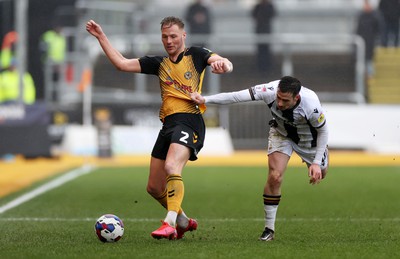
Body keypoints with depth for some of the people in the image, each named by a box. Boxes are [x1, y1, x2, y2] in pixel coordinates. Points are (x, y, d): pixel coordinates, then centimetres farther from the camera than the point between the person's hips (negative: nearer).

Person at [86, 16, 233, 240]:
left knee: (171, 167, -31)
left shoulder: (196, 55, 8)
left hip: (189, 120, -7)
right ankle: (184, 222, 28)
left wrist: (222, 64, -31)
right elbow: (122, 63, 19)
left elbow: (227, 65, -7)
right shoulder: (159, 64, 21)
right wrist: (101, 37, 15)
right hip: (168, 124, 7)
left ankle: (169, 224, -36)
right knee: (154, 188, 8)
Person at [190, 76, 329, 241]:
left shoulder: (311, 105, -40)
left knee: (320, 174, 17)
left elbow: (323, 130, -21)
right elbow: (236, 97, -37)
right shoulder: (269, 91, -39)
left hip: (308, 137, 0)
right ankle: (269, 229, -7)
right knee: (275, 176, -19)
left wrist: (317, 163, -22)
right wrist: (205, 100, -45)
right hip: (281, 133, 0)